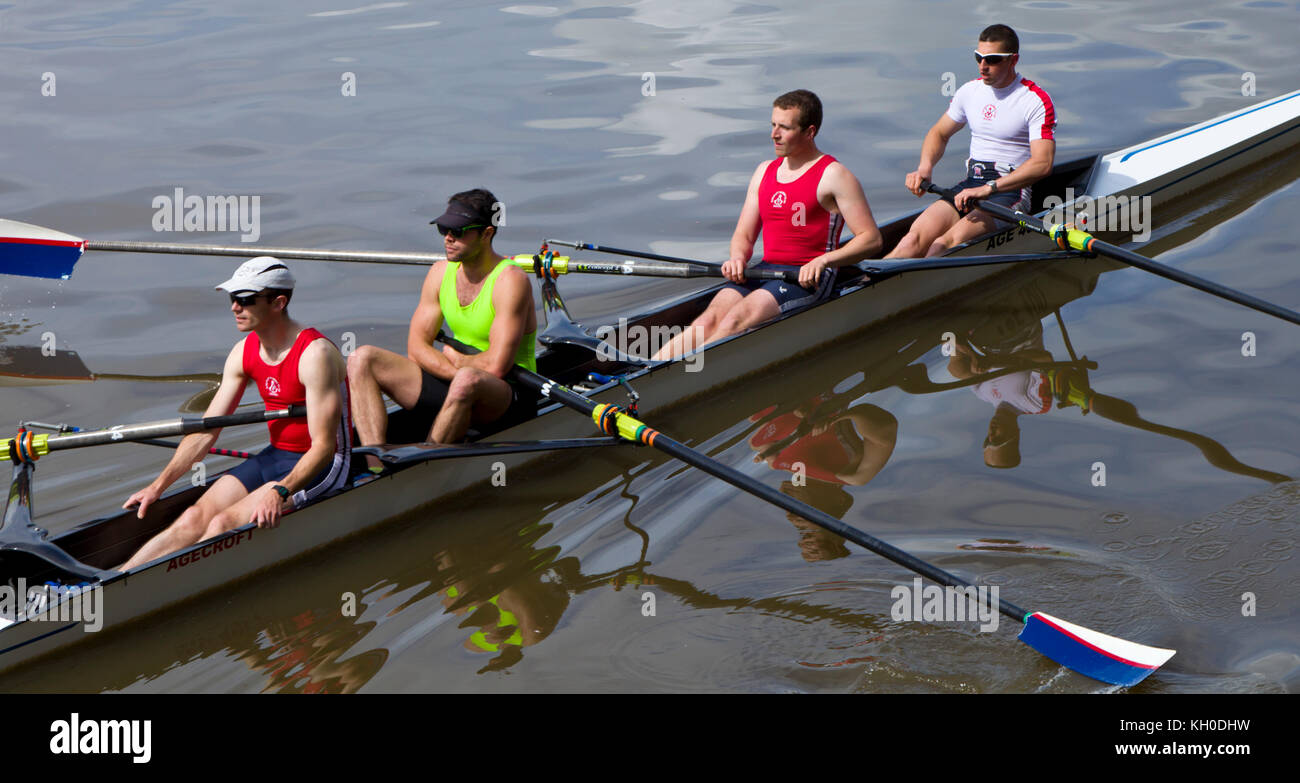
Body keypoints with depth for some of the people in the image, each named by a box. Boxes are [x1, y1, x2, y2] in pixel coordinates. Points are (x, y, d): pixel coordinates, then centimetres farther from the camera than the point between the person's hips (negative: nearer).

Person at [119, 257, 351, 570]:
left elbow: (323, 446, -24)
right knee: (193, 519, -13)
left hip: (319, 465, -7)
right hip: (275, 455, 7)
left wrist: (281, 491, -38)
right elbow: (206, 430, 6)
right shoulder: (244, 353, 2)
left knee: (224, 525, -25)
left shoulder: (315, 354, -21)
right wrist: (158, 485, 0)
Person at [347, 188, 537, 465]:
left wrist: (455, 359, -4)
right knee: (362, 360, -8)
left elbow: (496, 366, -23)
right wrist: (454, 370, -16)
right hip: (453, 388, 7)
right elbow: (416, 346, 3)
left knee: (468, 381, -43)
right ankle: (377, 469, -27)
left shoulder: (510, 280, -16)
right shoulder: (441, 273, 5)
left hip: (510, 395, -7)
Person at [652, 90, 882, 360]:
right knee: (712, 317, -23)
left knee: (738, 319, -30)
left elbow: (872, 239, -7)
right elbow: (744, 235, 18)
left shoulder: (832, 175, -3)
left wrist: (824, 260, -20)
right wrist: (738, 259, -6)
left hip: (808, 277, -5)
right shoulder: (765, 171, 17)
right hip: (767, 270, 5)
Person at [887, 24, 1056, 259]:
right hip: (971, 185, 5)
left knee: (951, 240, -33)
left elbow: (1042, 164, -19)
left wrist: (988, 189, -26)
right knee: (916, 238, -24)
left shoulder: (1036, 101, -8)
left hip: (1010, 191, -5)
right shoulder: (970, 91, 11)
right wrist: (925, 167, 2)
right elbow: (939, 133, 25)